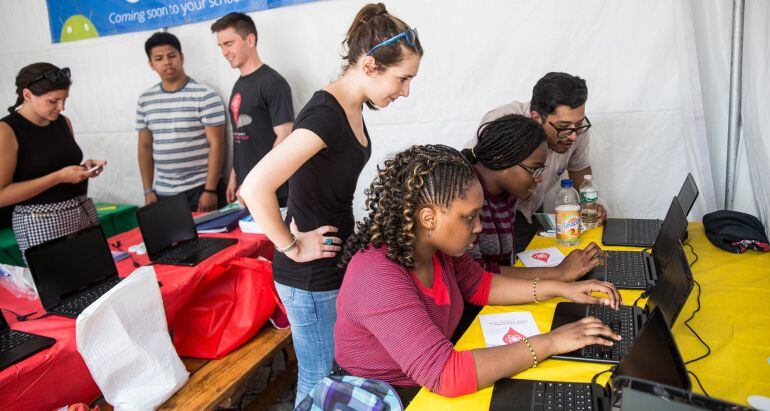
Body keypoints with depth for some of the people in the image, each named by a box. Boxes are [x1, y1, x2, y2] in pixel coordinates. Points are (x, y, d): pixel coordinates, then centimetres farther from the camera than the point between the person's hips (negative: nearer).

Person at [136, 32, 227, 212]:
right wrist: (148, 190, 7)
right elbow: (145, 146, 13)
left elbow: (216, 144, -10)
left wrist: (210, 190, -15)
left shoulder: (205, 96, -7)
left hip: (200, 189, -4)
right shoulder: (145, 101, 8)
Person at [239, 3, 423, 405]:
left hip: (337, 265, 9)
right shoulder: (326, 114, -25)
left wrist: (307, 219, 11)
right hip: (311, 279, -9)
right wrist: (292, 247, -21)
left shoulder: (350, 107, 4)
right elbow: (255, 188, -33)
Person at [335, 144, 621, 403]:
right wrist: (549, 343, -29)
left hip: (432, 386, 6)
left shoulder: (437, 245, -8)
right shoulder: (377, 276, -31)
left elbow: (480, 286, 9)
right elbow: (444, 376, -35)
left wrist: (560, 289, -1)